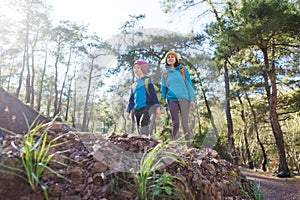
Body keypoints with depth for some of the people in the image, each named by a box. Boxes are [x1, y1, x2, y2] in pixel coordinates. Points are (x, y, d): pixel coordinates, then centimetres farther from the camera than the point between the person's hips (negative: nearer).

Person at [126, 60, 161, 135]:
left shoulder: (147, 80, 7)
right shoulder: (134, 85, 22)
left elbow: (153, 94, 0)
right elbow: (131, 100, 22)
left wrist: (157, 107, -10)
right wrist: (128, 111, 11)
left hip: (147, 106, -6)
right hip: (137, 109, 6)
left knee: (143, 122, -32)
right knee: (139, 128, 3)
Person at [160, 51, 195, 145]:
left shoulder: (183, 70, 6)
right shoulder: (165, 74, 12)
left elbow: (189, 84, 3)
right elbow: (163, 89, 15)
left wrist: (192, 99, -6)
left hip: (184, 99, -2)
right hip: (172, 100, 2)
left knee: (185, 124, -4)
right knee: (175, 124, 0)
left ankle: (188, 146, 5)